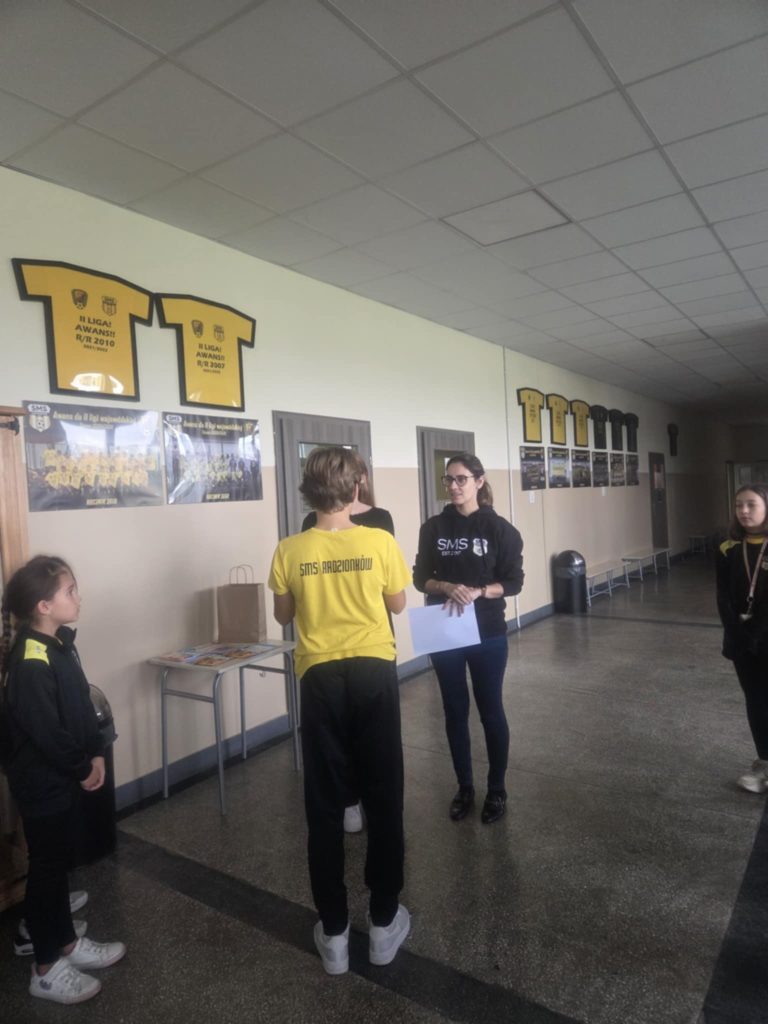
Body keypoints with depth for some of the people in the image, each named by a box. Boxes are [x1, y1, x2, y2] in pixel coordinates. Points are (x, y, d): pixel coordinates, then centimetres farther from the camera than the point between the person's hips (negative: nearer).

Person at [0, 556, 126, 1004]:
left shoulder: (61, 643, 2)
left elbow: (83, 706, 8)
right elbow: (46, 731, -26)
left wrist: (96, 753, 3)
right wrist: (82, 768, -13)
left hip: (65, 775, 9)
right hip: (42, 780, -9)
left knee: (62, 859, 21)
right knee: (48, 864, 6)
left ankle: (65, 940, 39)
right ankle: (47, 967, 23)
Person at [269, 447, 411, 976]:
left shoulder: (290, 550, -6)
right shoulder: (380, 542, -9)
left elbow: (284, 616, 7)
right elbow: (397, 605, 5)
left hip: (322, 678, 1)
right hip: (375, 673, 0)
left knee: (324, 805, 12)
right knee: (383, 799, 14)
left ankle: (334, 933, 24)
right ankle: (384, 923, 27)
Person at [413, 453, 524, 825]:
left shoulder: (499, 528, -6)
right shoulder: (433, 527, 1)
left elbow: (513, 582, -5)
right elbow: (420, 578, 2)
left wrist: (478, 591, -22)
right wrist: (448, 588, -18)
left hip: (487, 634, -2)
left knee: (490, 709, 10)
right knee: (454, 711, 13)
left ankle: (497, 790, 28)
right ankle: (464, 787, 30)